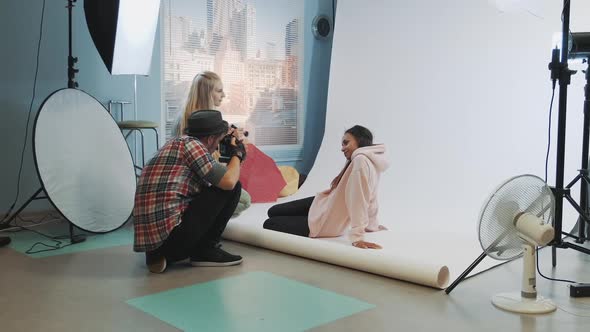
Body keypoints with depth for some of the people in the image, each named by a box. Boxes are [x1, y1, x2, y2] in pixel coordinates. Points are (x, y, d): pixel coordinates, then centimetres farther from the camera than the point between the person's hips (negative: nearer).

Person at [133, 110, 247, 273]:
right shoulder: (190, 143, -5)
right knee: (231, 187, 1)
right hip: (171, 233, -9)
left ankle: (160, 254, 16)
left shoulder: (174, 144, 21)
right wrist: (237, 154, 9)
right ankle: (205, 249, 6)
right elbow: (228, 181, -11)